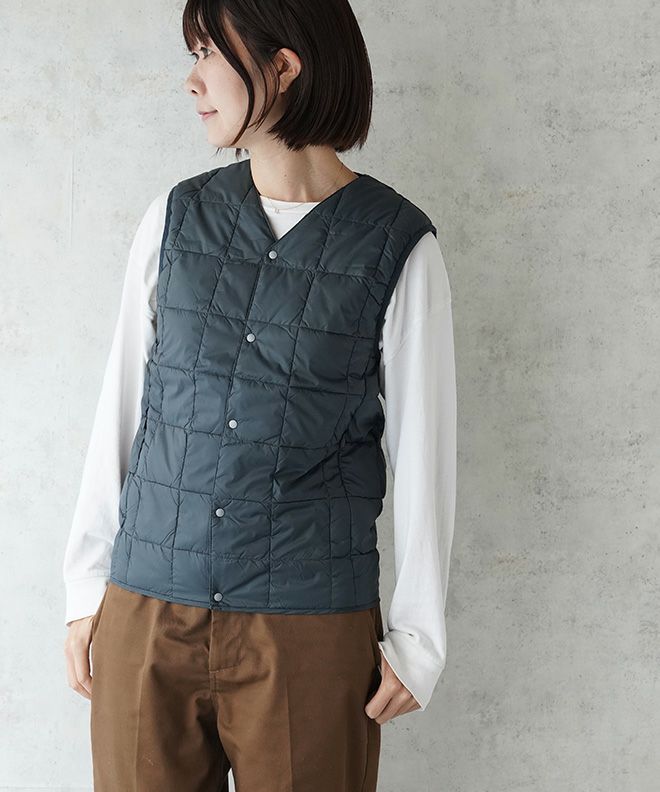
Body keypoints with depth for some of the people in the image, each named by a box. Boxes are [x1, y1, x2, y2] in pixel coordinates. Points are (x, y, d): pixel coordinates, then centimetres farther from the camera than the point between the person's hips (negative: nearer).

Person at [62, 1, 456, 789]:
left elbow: (424, 451, -2)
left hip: (313, 630, -2)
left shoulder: (397, 246, -5)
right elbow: (120, 409, 8)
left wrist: (417, 639, -1)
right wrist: (86, 585, 8)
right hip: (148, 614, 3)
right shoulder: (176, 219, 4)